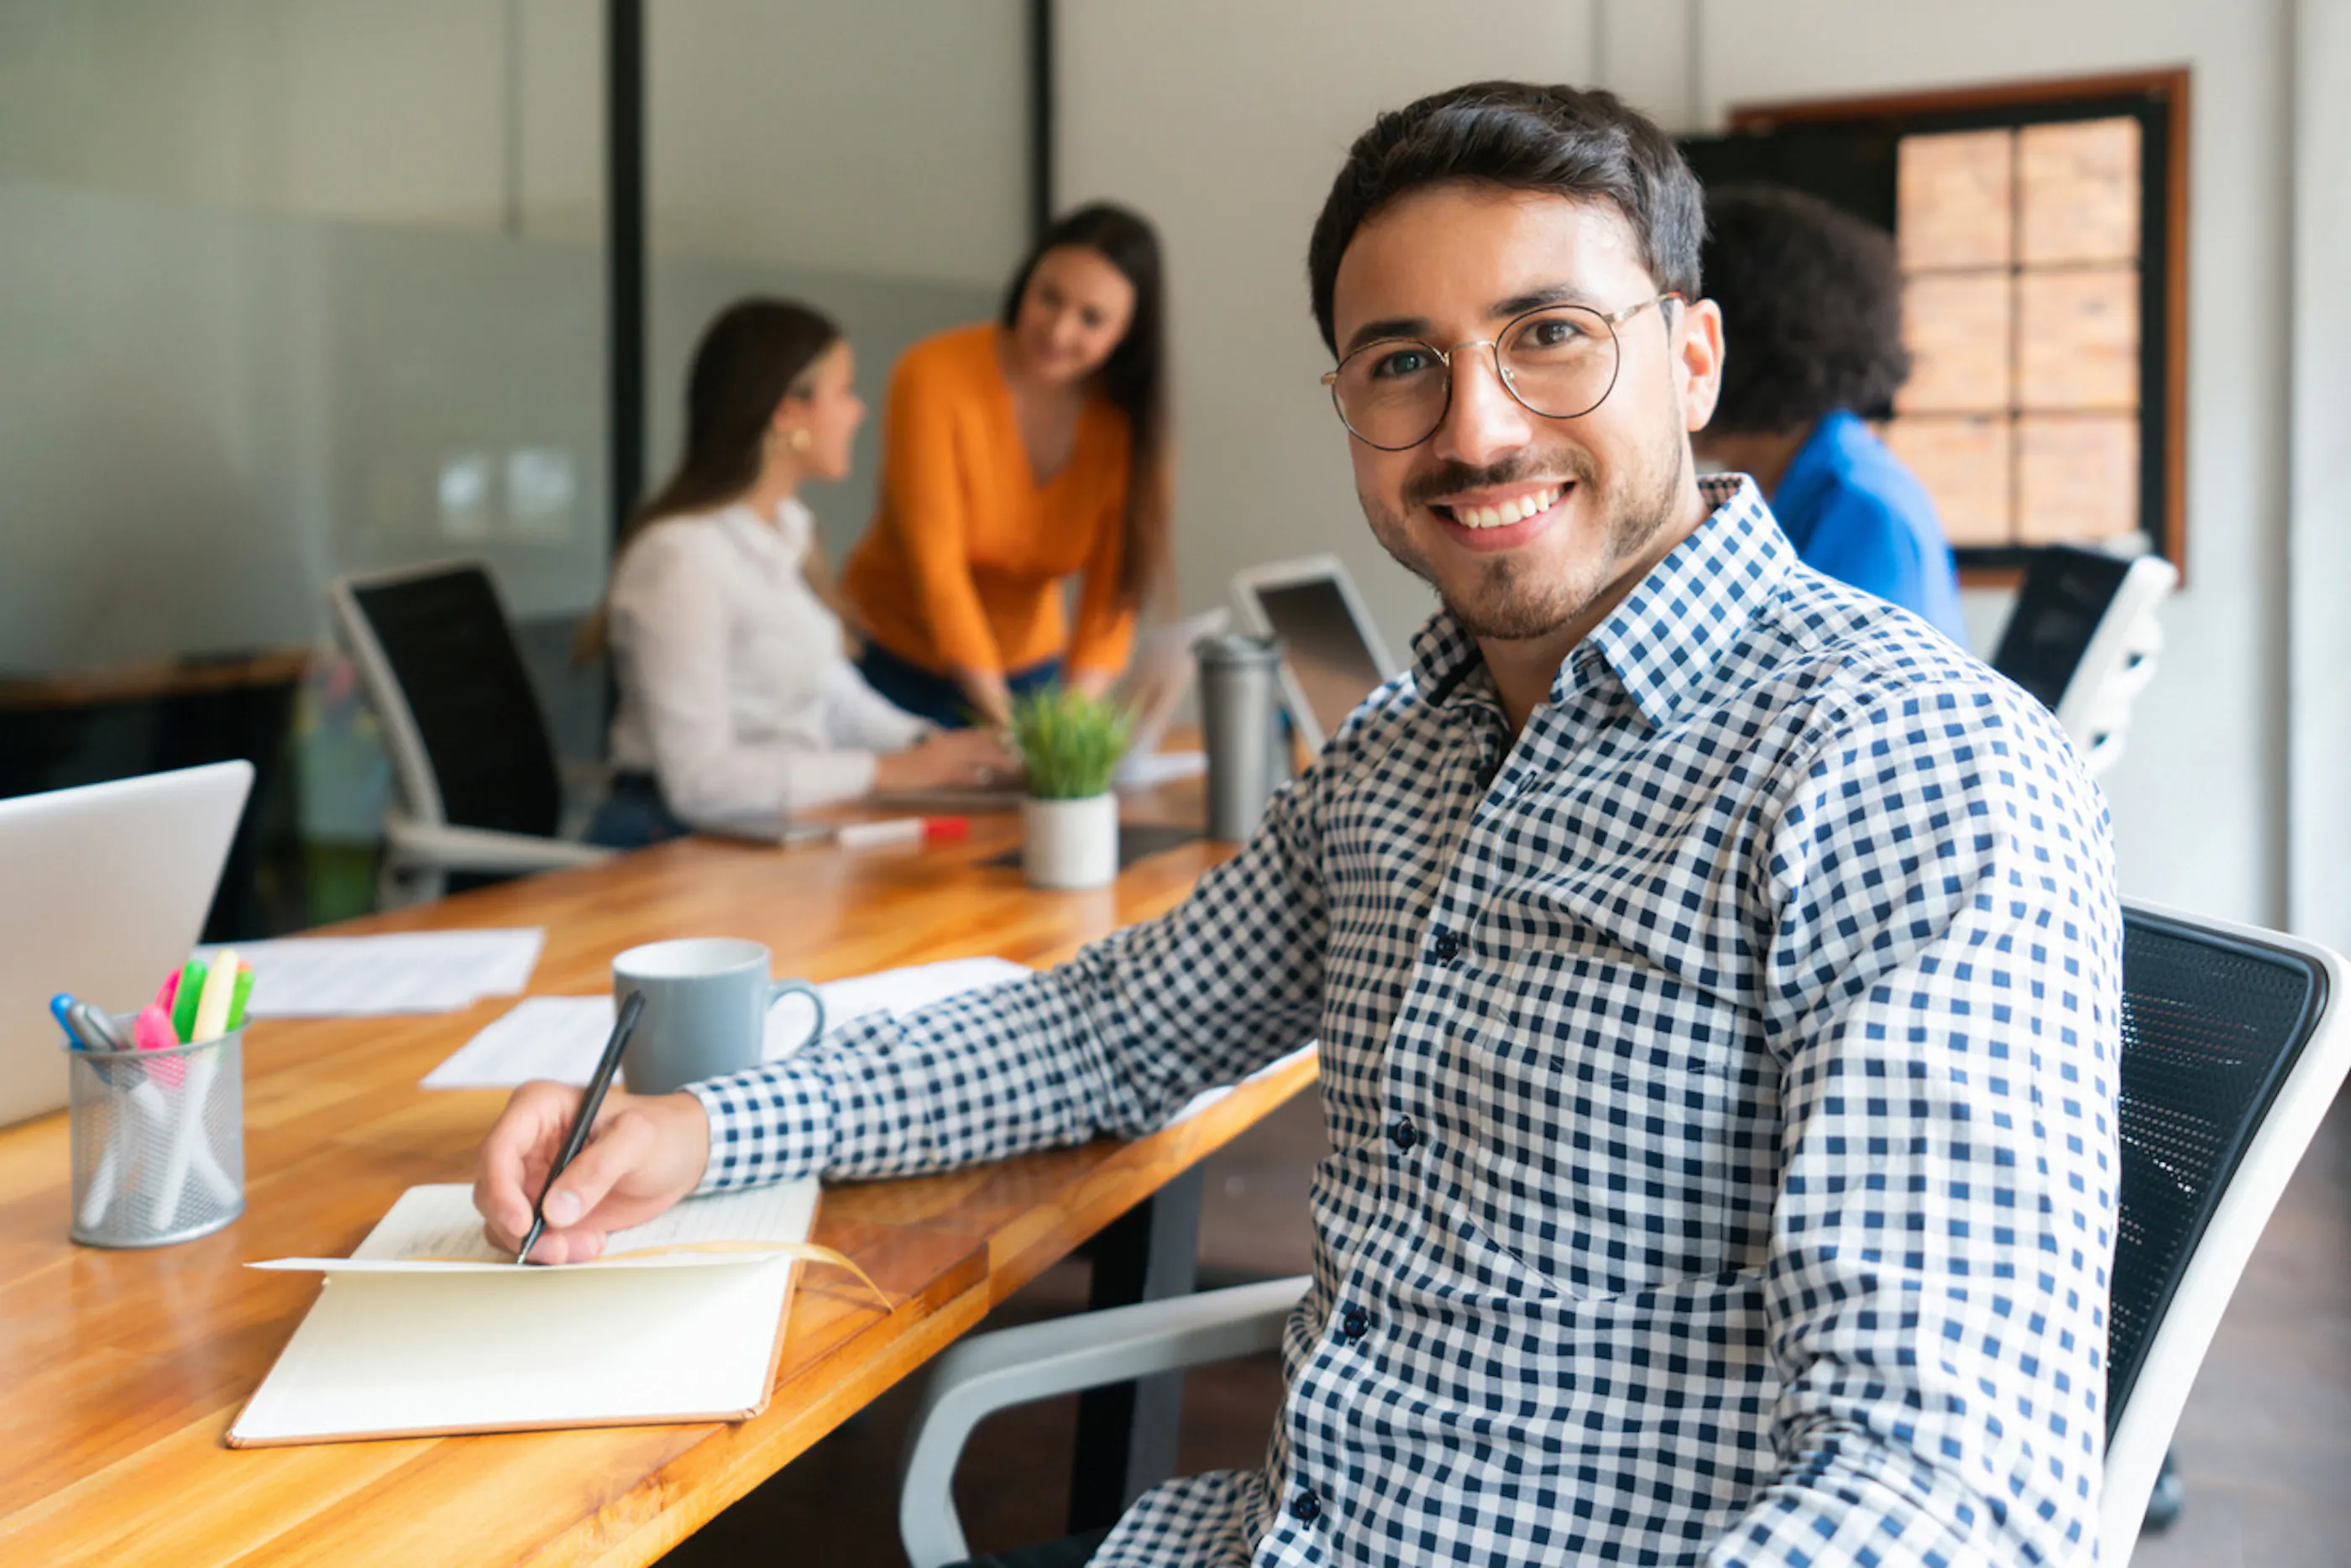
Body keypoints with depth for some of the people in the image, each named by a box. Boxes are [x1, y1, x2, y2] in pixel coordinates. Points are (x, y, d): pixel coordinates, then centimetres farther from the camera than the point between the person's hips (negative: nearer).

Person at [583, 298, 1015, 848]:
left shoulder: (789, 526, 13)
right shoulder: (683, 556, -17)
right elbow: (700, 778, -21)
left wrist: (928, 746, -1)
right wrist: (890, 771, -17)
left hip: (780, 833, 8)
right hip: (678, 847, -8)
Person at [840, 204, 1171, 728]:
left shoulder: (1132, 419, -8)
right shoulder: (934, 377, -19)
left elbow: (1115, 582, -14)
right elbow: (934, 560, -23)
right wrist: (1002, 721, -30)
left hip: (1031, 667, 3)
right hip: (894, 667, -3)